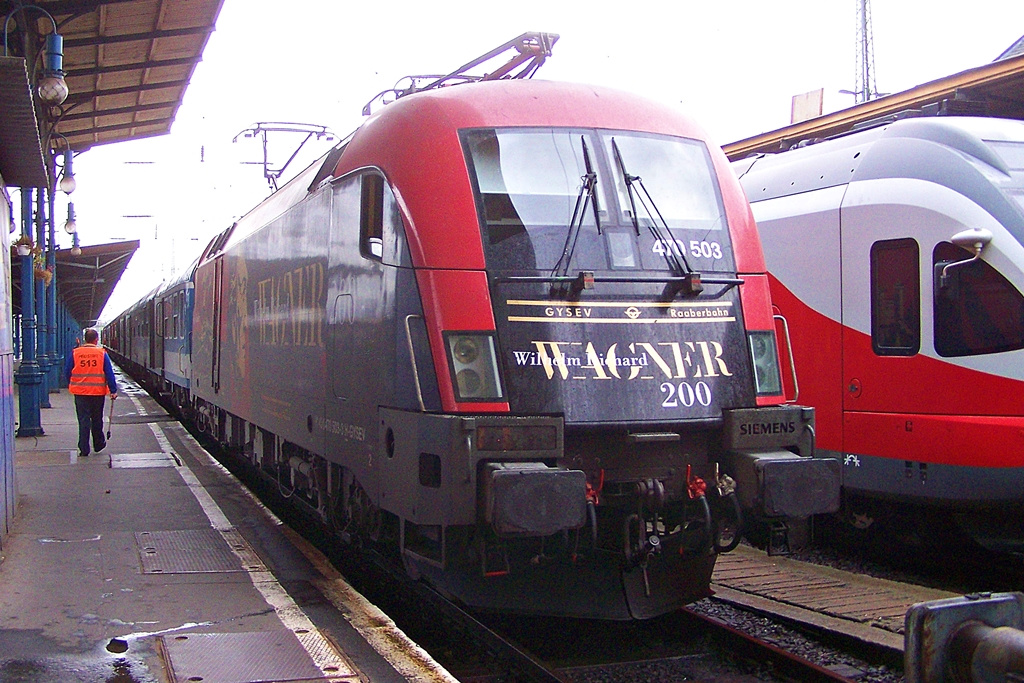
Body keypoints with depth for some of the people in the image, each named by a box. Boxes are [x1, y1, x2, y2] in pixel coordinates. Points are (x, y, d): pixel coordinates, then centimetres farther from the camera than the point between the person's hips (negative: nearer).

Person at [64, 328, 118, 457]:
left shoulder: (75, 353, 0)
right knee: (97, 419, 15)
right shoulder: (102, 353, -3)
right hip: (98, 392, 0)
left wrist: (70, 386, 20)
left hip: (80, 392, 0)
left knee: (83, 420, 3)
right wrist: (113, 391, 1)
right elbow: (109, 373, -4)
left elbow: (67, 371, 5)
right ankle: (98, 444, 28)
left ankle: (84, 449, -1)